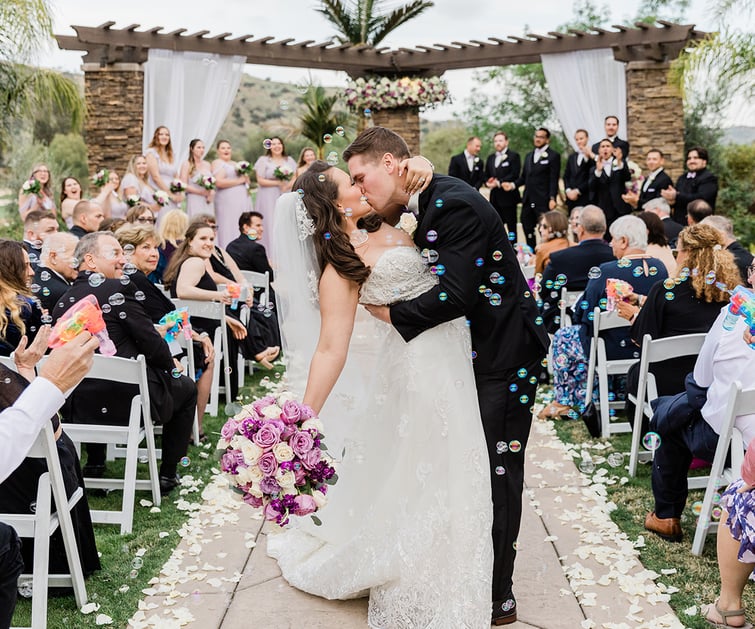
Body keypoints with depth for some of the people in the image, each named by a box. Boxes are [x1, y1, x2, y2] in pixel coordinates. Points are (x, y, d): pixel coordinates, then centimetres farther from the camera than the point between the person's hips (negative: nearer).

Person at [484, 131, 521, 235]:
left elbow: (514, 175, -12)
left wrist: (498, 183, -16)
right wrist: (488, 182, -4)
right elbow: (486, 175, 19)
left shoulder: (514, 156, -3)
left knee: (511, 226, -1)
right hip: (495, 198, 6)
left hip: (508, 196, -6)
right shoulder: (490, 158, 17)